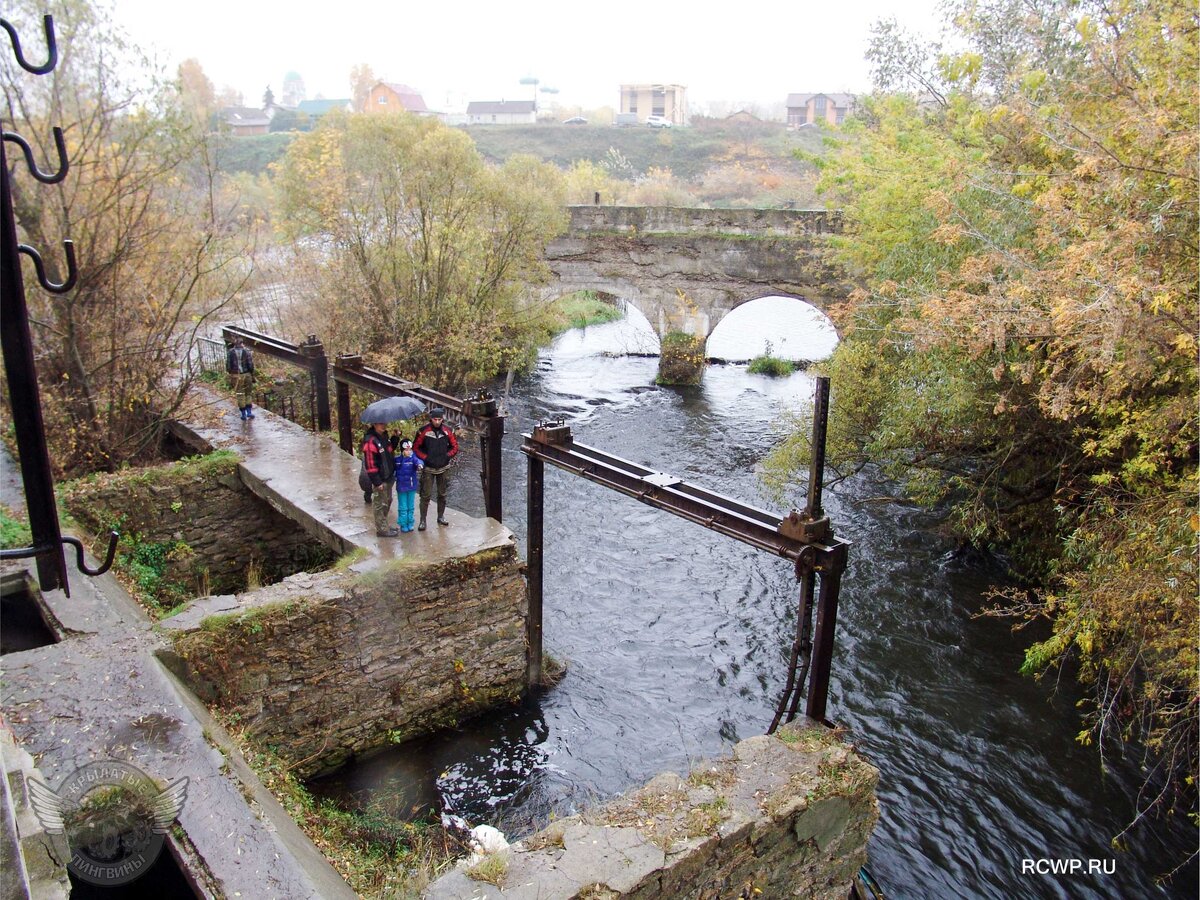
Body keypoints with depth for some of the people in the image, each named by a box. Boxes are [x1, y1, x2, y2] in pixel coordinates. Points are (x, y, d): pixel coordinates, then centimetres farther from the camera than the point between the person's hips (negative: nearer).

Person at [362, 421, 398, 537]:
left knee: (387, 501, 19)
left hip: (388, 477, 9)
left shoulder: (384, 436, 8)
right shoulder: (370, 441, -21)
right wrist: (377, 482, -21)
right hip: (380, 480, -9)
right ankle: (382, 529, 13)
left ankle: (384, 526, 33)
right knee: (380, 504, 3)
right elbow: (370, 464, -22)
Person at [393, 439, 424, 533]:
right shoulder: (397, 460, -5)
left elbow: (418, 461, -32)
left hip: (412, 487, 0)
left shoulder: (413, 458, -9)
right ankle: (403, 525, 15)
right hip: (401, 487, 0)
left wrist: (420, 464, -53)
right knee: (403, 507, 6)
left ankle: (410, 524, 25)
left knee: (410, 507, 13)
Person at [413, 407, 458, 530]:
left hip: (443, 468, 3)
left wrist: (447, 456, -6)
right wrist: (425, 458, -12)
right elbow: (415, 447, -4)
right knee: (425, 495, -2)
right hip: (428, 468, -3)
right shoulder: (424, 430, -12)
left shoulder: (448, 430, -4)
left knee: (442, 494, 13)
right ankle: (422, 520, 5)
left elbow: (455, 447, 6)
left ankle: (441, 517, 28)